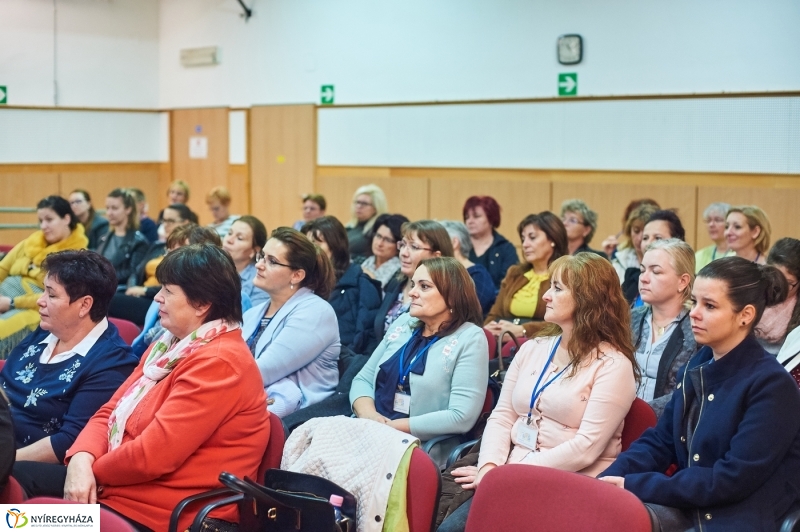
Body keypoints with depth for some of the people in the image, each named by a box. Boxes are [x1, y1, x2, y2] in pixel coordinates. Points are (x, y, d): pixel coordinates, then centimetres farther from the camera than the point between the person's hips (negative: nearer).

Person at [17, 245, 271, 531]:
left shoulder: (218, 363, -20)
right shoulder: (172, 344, 14)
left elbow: (153, 454, -25)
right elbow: (109, 413, 10)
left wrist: (94, 471, -7)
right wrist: (82, 460, -10)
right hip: (122, 484, 9)